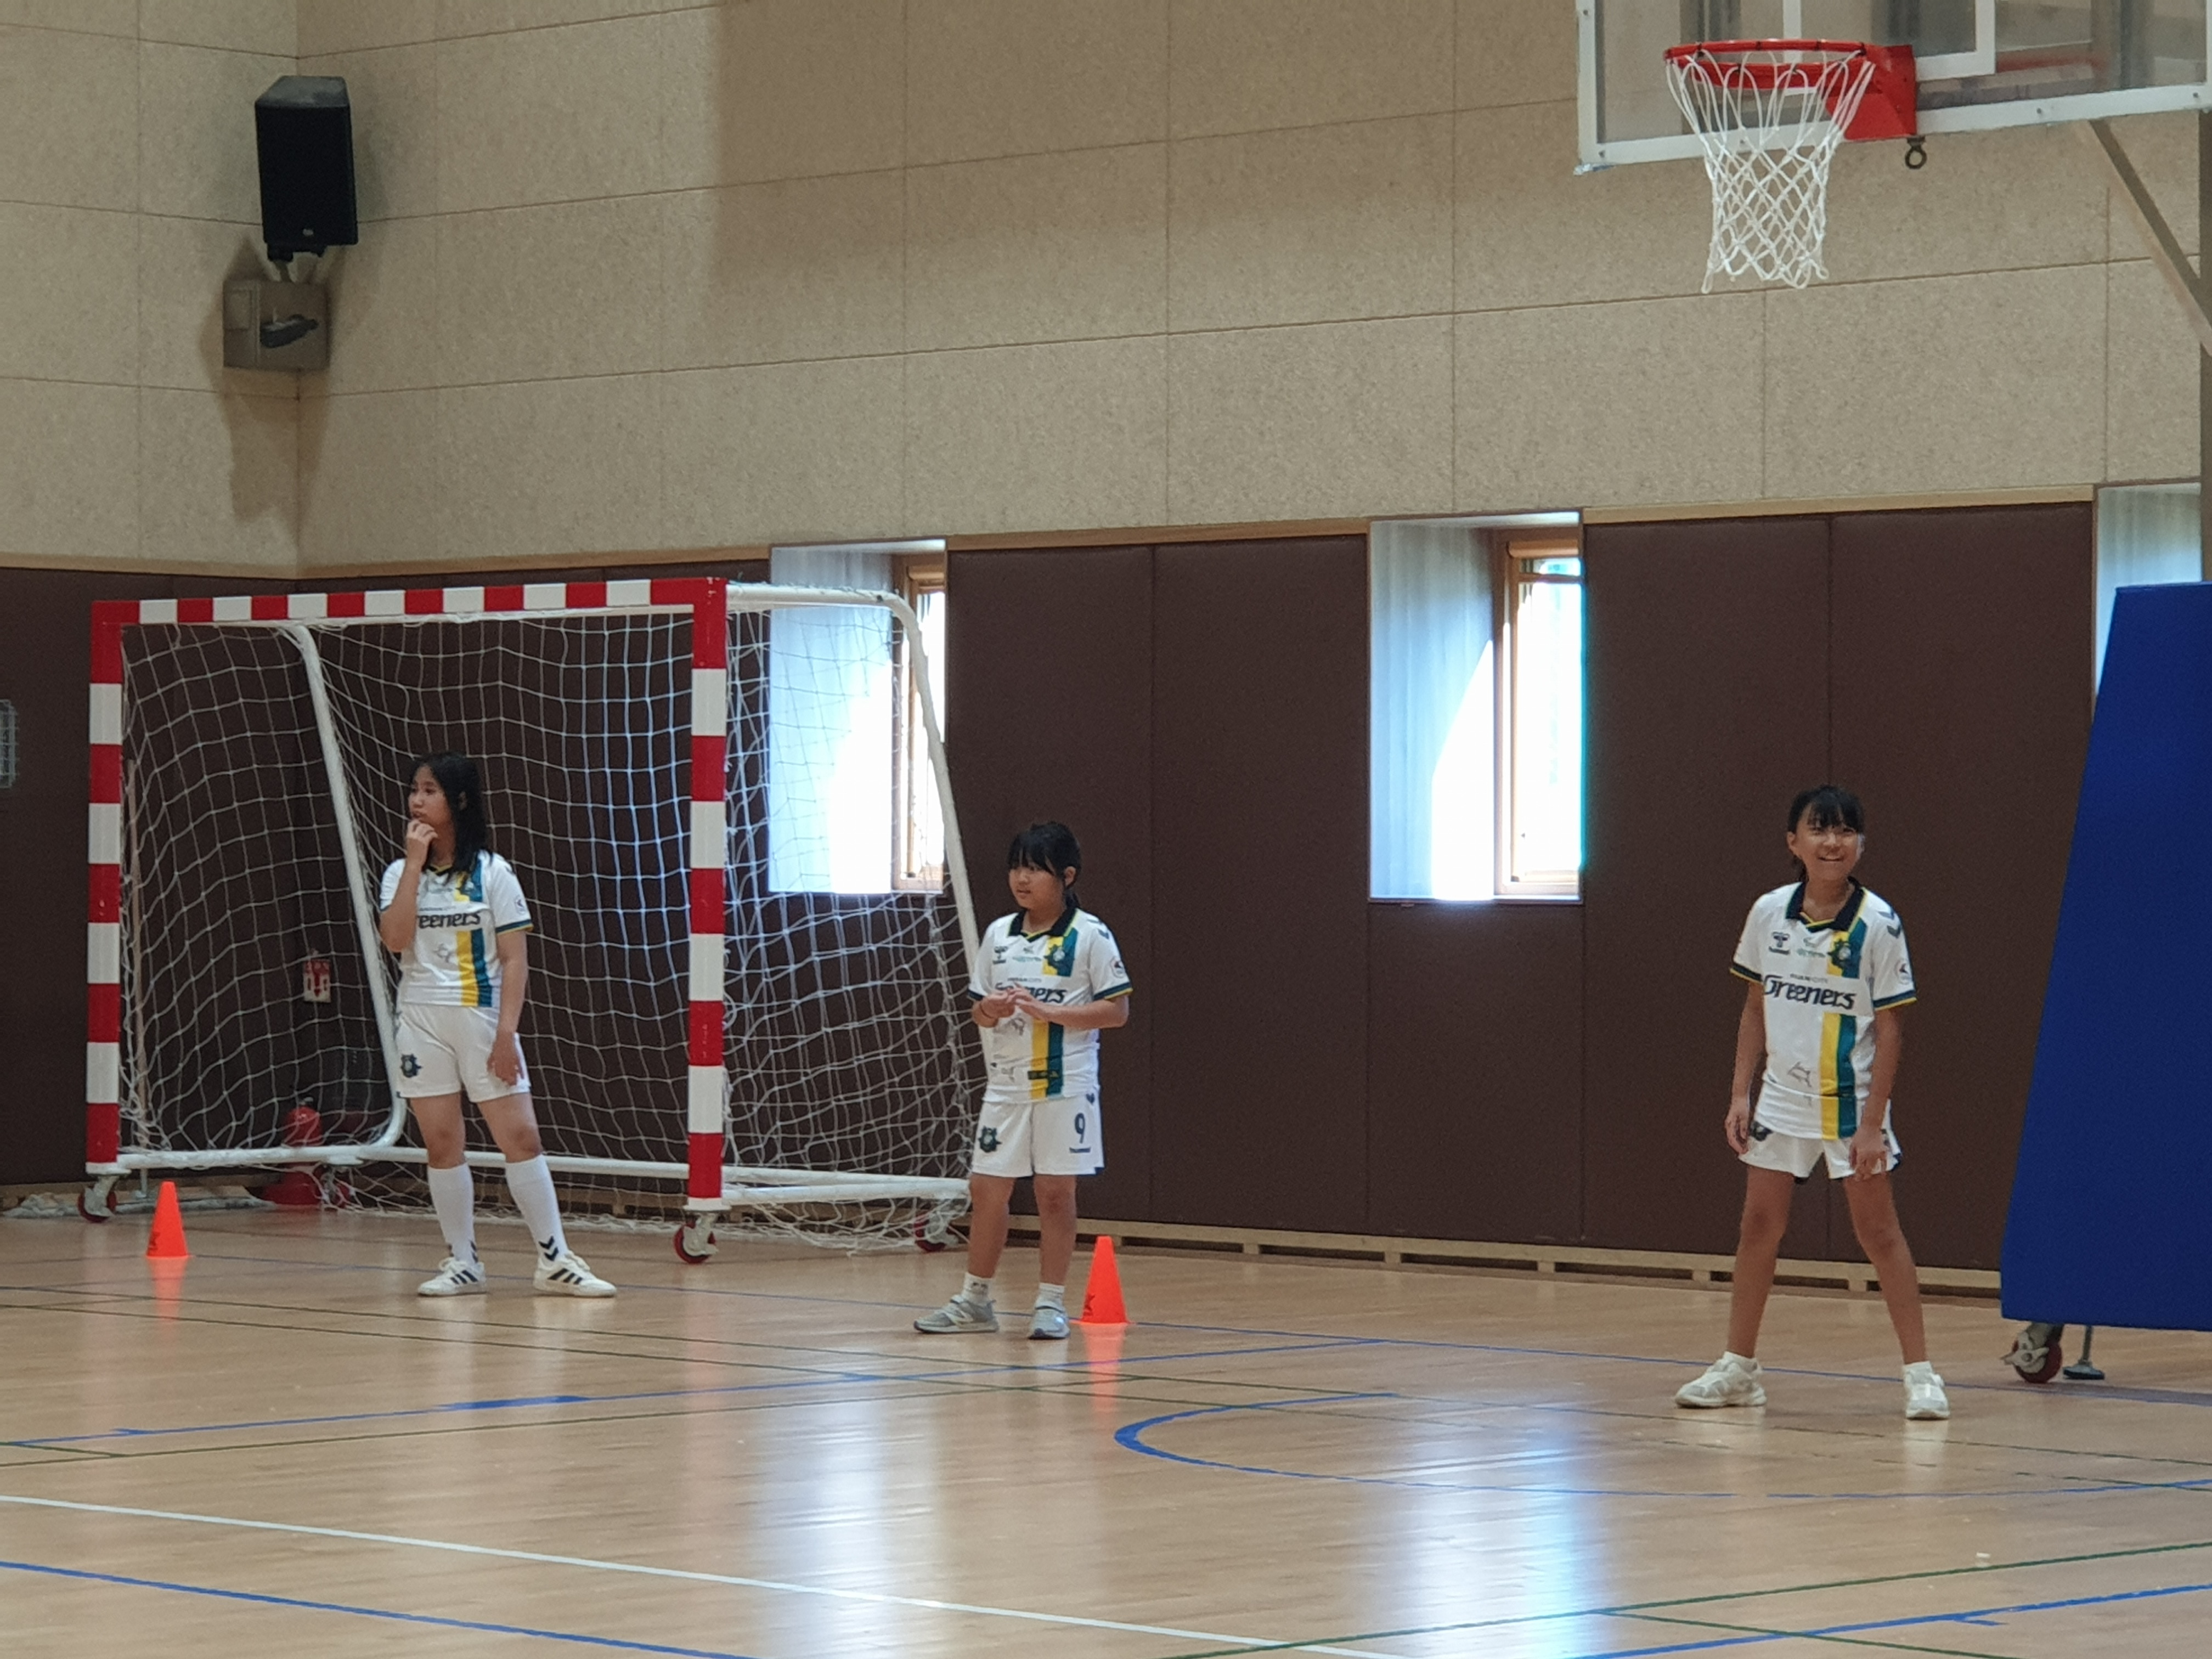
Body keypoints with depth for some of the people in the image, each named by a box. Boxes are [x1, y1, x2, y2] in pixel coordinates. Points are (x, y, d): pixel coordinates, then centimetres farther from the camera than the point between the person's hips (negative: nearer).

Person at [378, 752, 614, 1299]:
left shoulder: (491, 872, 0)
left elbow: (514, 959, -4)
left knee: (521, 1136, -6)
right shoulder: (401, 873, 8)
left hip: (482, 1020, -3)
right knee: (442, 1145, 3)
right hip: (422, 1022, 3)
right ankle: (462, 1261, 10)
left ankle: (555, 1259, -4)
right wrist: (416, 861, -11)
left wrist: (506, 1034, -12)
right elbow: (396, 940, -10)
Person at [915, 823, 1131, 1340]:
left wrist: (1048, 1011, -18)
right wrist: (991, 1010, -9)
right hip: (1005, 1084, 5)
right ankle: (975, 1300, 18)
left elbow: (1117, 1010, -9)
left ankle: (1051, 1304, 9)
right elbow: (978, 1009, 15)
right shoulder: (999, 934, 9)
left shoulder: (1090, 936, -6)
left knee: (1054, 1191, 1)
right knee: (986, 1190, 7)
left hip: (1064, 1087, -4)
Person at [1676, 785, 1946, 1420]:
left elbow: (1890, 1028, -10)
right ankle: (1738, 1369, 17)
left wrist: (1872, 1124, -15)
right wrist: (1741, 1093, 3)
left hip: (1850, 1101, -4)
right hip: (1781, 1097, 4)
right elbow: (1756, 1006, 9)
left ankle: (1920, 1373, 2)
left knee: (1878, 1229, -3)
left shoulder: (1877, 924, -12)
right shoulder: (1769, 913, 0)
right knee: (1758, 1226, 7)